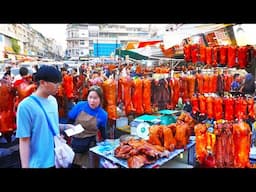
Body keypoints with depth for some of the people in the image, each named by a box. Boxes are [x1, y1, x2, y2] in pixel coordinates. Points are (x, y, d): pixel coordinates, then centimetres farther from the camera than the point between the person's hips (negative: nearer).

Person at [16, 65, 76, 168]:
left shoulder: (53, 100, 2)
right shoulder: (26, 106, -18)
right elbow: (24, 140, -15)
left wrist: (65, 126, -2)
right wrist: (25, 166, -13)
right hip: (40, 163, -6)